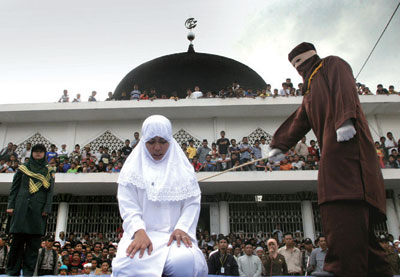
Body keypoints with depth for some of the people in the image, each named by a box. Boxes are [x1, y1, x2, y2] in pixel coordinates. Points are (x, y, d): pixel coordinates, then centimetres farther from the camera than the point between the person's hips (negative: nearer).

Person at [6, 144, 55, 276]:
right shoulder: (23, 168, 14)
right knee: (18, 239, -2)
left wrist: (47, 209, -6)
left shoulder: (49, 172, 13)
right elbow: (14, 188, 10)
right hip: (21, 207, 0)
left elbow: (50, 191, 6)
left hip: (38, 209, 0)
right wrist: (11, 205, -1)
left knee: (34, 241, -2)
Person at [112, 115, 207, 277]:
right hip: (141, 234, 0)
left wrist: (182, 228, -13)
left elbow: (193, 203, 6)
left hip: (174, 234, 1)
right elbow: (128, 206, 1)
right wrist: (139, 231, -18)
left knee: (186, 263, -33)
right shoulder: (132, 169, 11)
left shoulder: (184, 169, 13)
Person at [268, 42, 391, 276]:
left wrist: (344, 120, -22)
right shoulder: (311, 90, 37)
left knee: (342, 202, -22)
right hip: (332, 144, 9)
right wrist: (280, 146, 22)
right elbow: (299, 122, 30)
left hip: (344, 136, -9)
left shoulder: (332, 64, 15)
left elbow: (343, 88, -5)